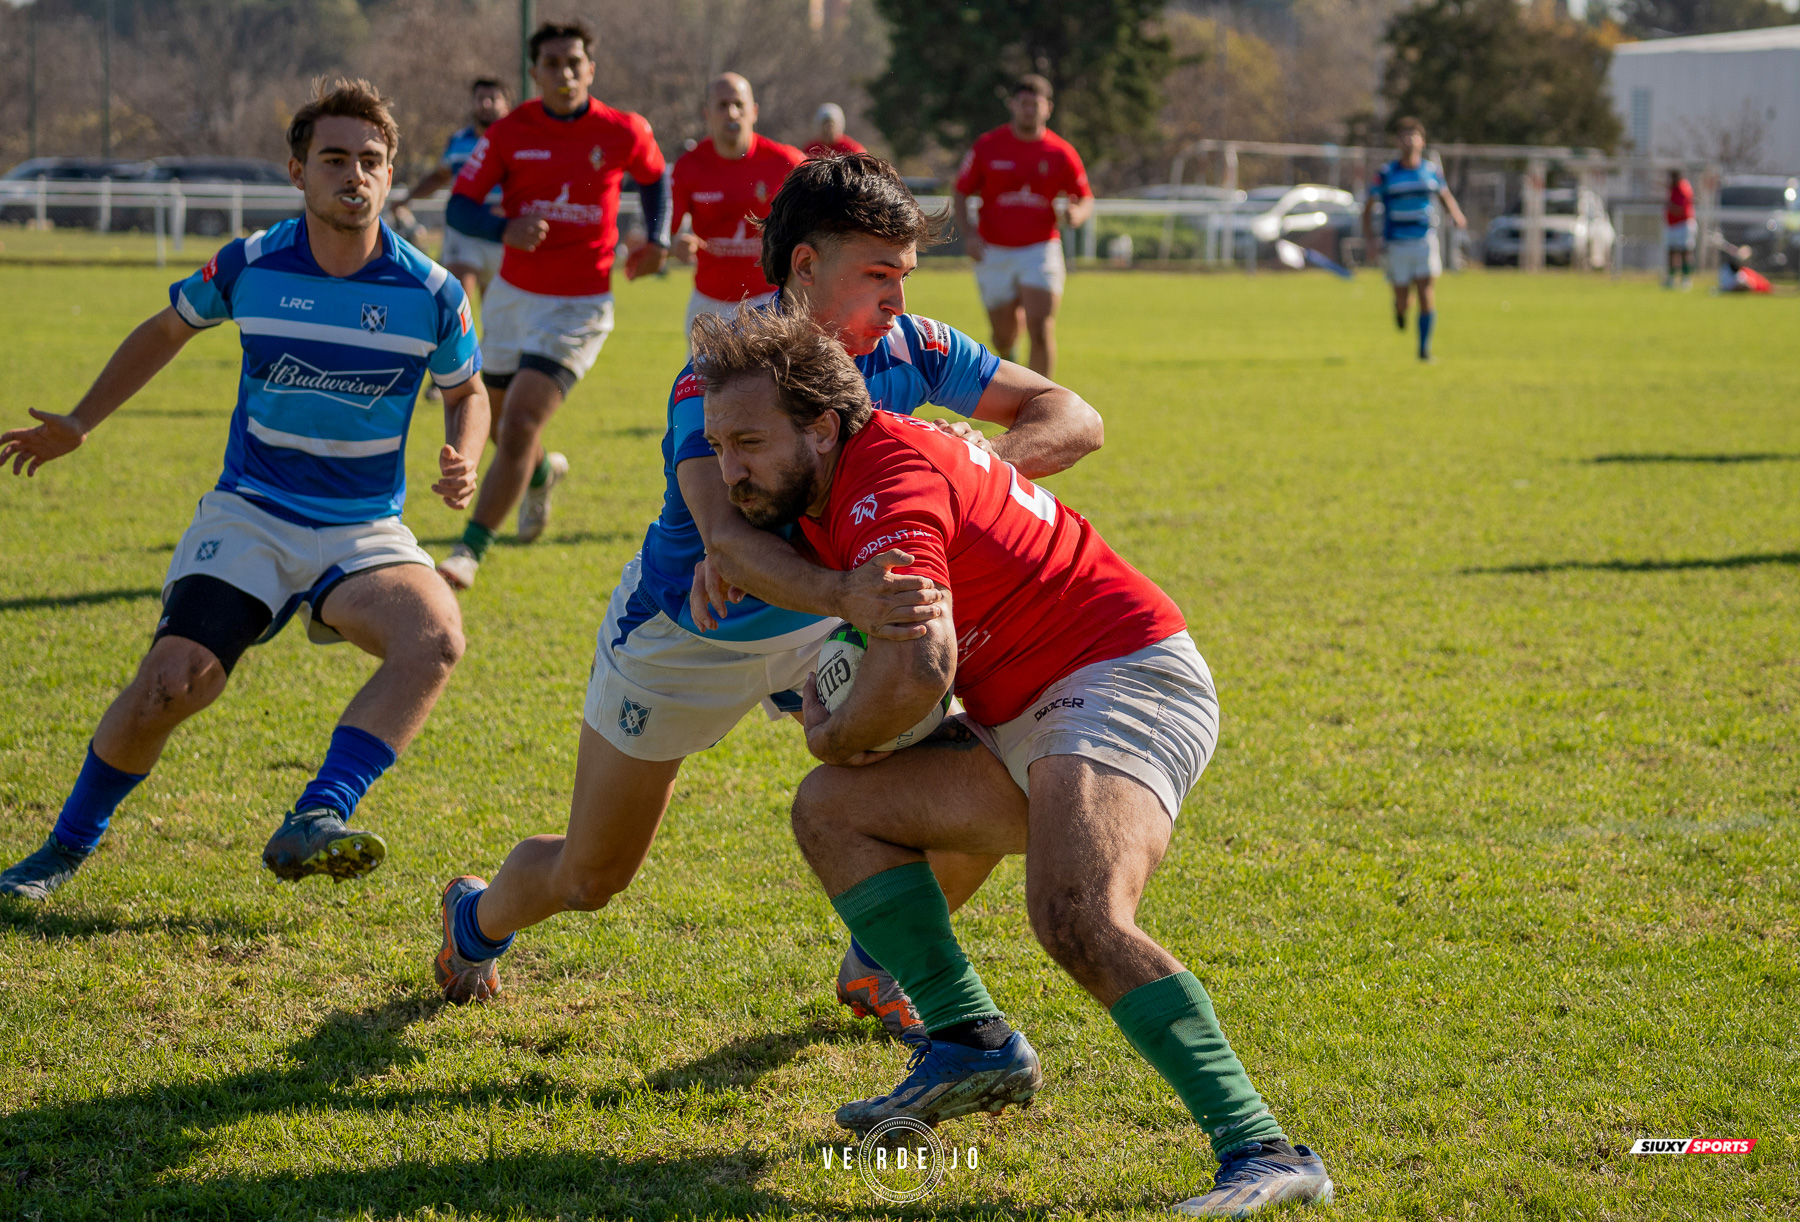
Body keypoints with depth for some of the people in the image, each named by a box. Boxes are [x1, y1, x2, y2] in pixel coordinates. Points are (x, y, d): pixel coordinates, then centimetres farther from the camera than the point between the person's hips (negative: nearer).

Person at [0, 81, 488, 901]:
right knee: (175, 678, -20)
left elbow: (466, 392, 12)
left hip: (364, 530, 1)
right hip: (248, 515, 0)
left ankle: (315, 822, -34)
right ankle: (67, 848, 4)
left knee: (435, 638, -31)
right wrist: (78, 424, 19)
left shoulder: (430, 293, -7)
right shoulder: (249, 266, -6)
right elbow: (169, 328, 16)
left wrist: (463, 465, -9)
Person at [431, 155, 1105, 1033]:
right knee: (588, 878, 8)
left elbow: (1074, 419, -16)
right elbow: (726, 536, -49)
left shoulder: (909, 352, -18)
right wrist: (844, 597, -68)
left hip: (817, 626, 4)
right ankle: (479, 919, 45)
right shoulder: (719, 380, -33)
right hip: (681, 637, -4)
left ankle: (874, 968, 14)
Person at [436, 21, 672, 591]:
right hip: (512, 296, 3)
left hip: (579, 307, -3)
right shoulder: (509, 132, -6)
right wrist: (505, 229, -27)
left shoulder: (624, 132, -6)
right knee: (501, 427, 16)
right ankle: (543, 473, 53)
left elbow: (654, 178, 16)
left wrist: (657, 239, 1)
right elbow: (459, 206, -7)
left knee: (519, 425, -18)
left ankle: (470, 551, -12)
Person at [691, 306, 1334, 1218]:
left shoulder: (888, 487, -21)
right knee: (831, 808, 9)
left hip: (1121, 681, -11)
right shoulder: (832, 483, 11)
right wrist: (729, 553, 21)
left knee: (1076, 918, -33)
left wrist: (836, 736, -12)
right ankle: (972, 1041, 1)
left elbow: (919, 672, -35)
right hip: (1026, 725, 11)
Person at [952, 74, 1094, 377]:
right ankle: (1008, 361, 45)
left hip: (1041, 249, -1)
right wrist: (968, 234, -12)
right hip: (994, 252, 1)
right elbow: (960, 194, 4)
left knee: (1041, 330, -15)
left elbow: (1086, 198, 8)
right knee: (1005, 335, 7)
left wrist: (1077, 213, -17)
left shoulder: (1061, 153, -1)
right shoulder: (987, 146, -1)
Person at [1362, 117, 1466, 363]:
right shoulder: (1385, 174, -2)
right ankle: (1399, 308, 40)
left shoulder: (1431, 171, 4)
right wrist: (1368, 238, -9)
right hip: (1397, 243, -1)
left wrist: (1456, 215, -2)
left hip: (1425, 239, 1)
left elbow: (1446, 196, 20)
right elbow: (1368, 207, 3)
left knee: (1427, 294, -12)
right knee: (1402, 301, 1)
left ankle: (1424, 348, -5)